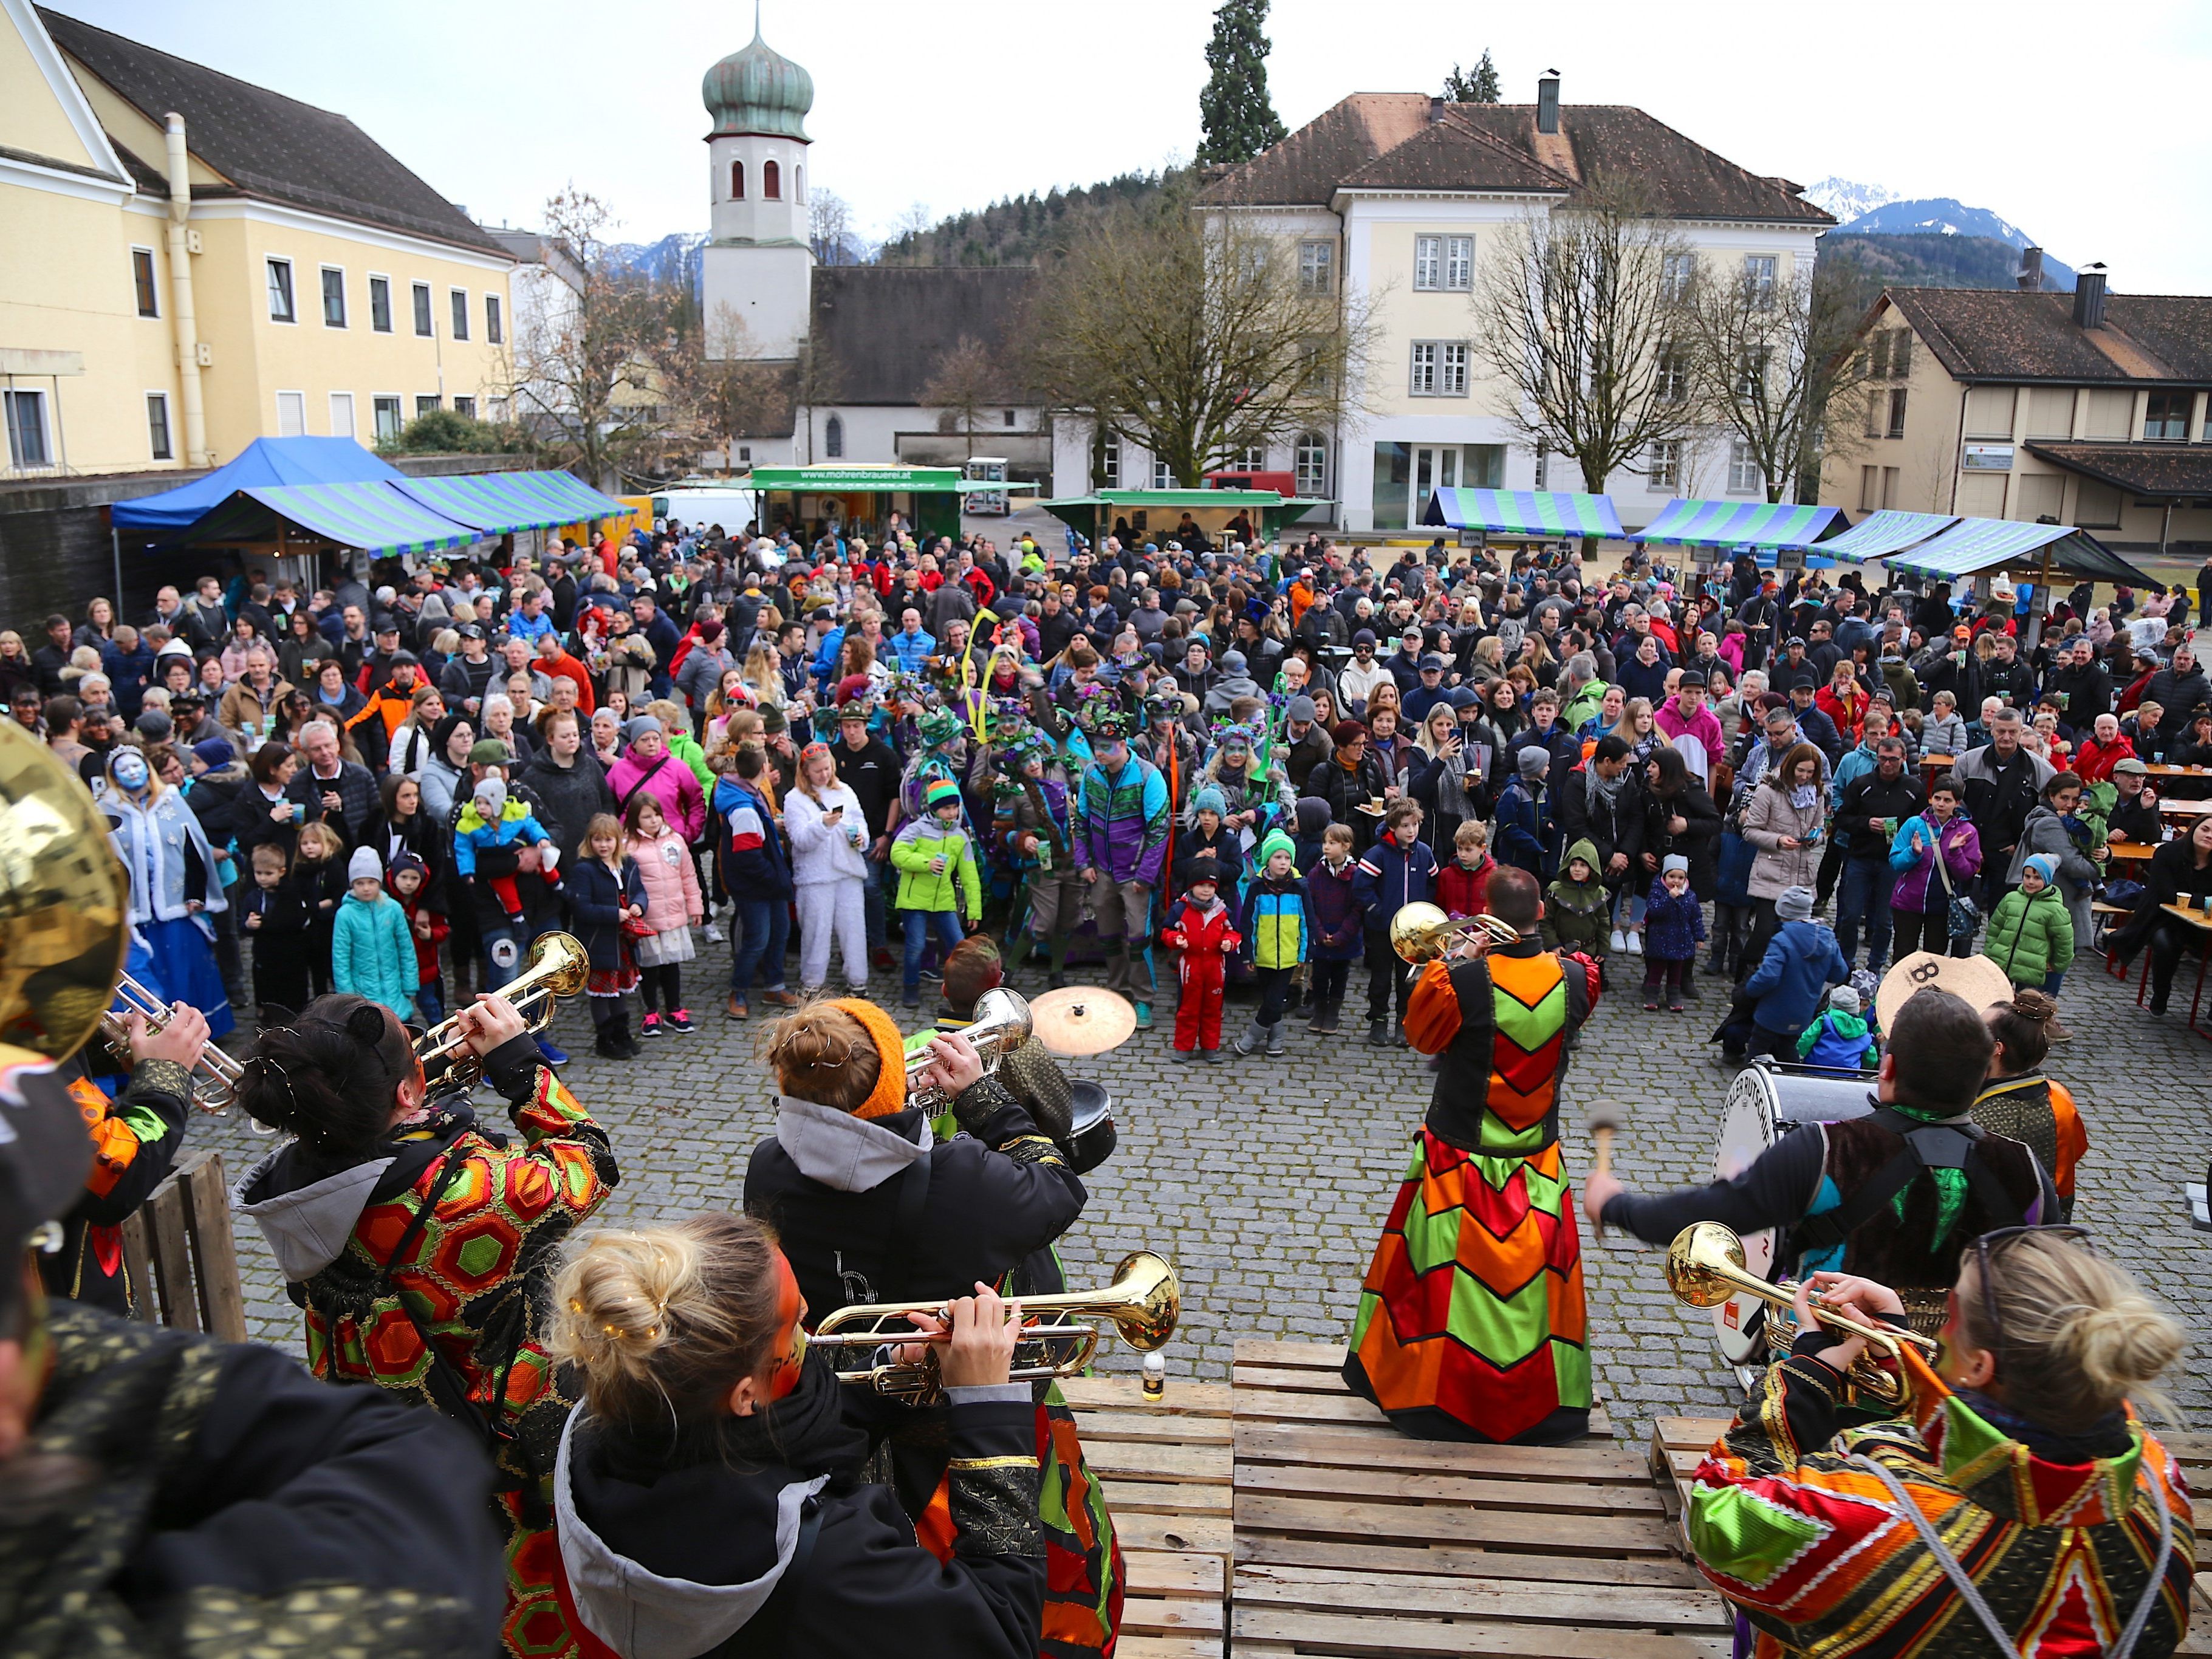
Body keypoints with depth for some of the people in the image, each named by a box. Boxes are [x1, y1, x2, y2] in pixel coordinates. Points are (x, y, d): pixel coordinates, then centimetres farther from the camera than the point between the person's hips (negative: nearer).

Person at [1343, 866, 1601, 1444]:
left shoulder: (1464, 981, -22)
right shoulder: (1573, 979, -12)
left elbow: (1420, 1034, -5)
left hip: (1459, 1158, -3)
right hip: (1536, 1162, 3)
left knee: (1447, 1270, 11)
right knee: (1533, 1272, 16)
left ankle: (1430, 1384, 26)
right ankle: (1537, 1400, 30)